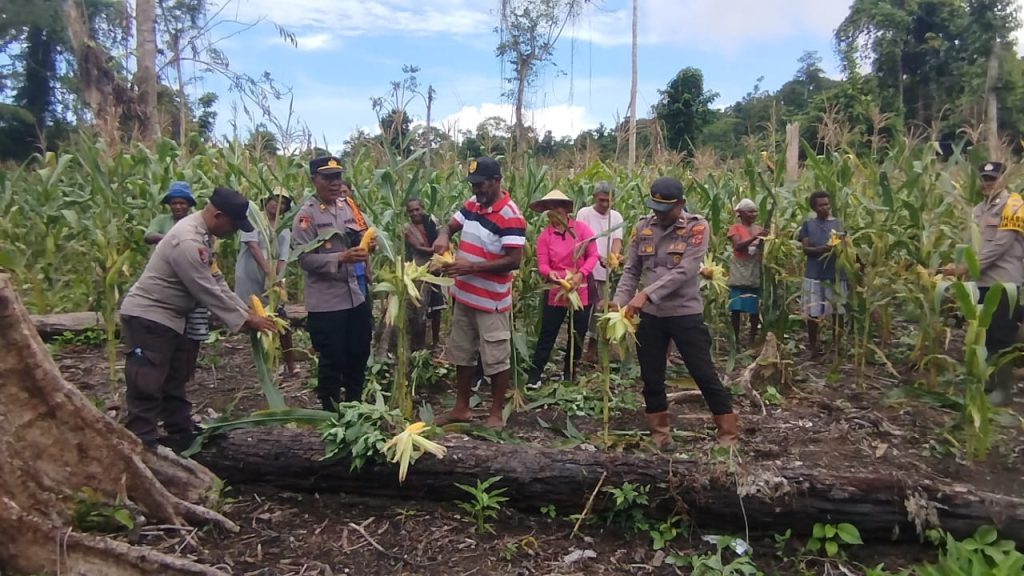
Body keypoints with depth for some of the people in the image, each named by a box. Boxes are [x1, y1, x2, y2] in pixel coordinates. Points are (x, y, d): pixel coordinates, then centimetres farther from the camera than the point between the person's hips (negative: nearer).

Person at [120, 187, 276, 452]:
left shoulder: (197, 233, 6)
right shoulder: (188, 242, -27)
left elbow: (216, 281, 9)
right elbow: (208, 291, -24)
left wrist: (247, 311, 2)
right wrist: (246, 319, -15)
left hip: (167, 318, 11)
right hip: (148, 317, -11)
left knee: (174, 381, 18)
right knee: (147, 387, -7)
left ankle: (182, 437, 30)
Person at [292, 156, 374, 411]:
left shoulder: (347, 207, 8)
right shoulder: (306, 215, -12)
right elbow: (305, 259, -18)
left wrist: (366, 243, -9)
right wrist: (341, 258, -29)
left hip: (355, 296, 7)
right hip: (325, 303, -7)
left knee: (359, 354, 18)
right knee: (332, 361, 6)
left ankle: (354, 405, 37)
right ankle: (330, 411, 24)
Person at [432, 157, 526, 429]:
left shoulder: (510, 216, -19)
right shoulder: (472, 204, 4)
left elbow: (514, 261, -23)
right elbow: (451, 225, 16)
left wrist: (470, 267, -25)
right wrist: (443, 235, -10)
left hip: (491, 301, -8)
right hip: (464, 295, 8)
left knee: (496, 359, 4)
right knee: (462, 354, 17)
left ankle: (496, 414, 19)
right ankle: (461, 408, 32)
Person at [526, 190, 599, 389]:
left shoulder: (581, 228, -8)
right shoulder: (545, 235, -5)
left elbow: (593, 255, -10)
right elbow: (542, 264, -8)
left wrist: (580, 275, -23)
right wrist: (550, 273, -30)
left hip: (581, 290, 1)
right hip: (556, 291, 0)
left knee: (578, 334, 13)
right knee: (547, 333, 2)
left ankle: (569, 372, 30)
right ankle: (535, 373, 10)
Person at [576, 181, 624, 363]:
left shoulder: (616, 217, 7)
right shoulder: (584, 213, -5)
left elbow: (617, 240, -4)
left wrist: (614, 257, -25)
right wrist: (599, 257, -28)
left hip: (606, 271, 4)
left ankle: (593, 346, 23)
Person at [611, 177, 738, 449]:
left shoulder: (696, 227, -10)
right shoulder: (643, 227, 3)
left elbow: (684, 272, -20)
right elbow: (631, 270, 5)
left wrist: (646, 293, -27)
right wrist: (620, 300, -11)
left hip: (685, 313, -4)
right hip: (650, 315, 4)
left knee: (705, 375, 4)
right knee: (651, 378, 11)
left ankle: (728, 433, 20)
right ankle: (660, 433, 28)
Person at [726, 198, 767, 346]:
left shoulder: (759, 229, 11)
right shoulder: (735, 228, 0)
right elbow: (738, 246, -17)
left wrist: (764, 241, -14)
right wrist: (754, 237, -27)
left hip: (756, 274, 4)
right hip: (739, 275, -3)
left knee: (755, 309, 4)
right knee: (736, 308, -3)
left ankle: (752, 340, 13)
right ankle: (736, 340, 7)